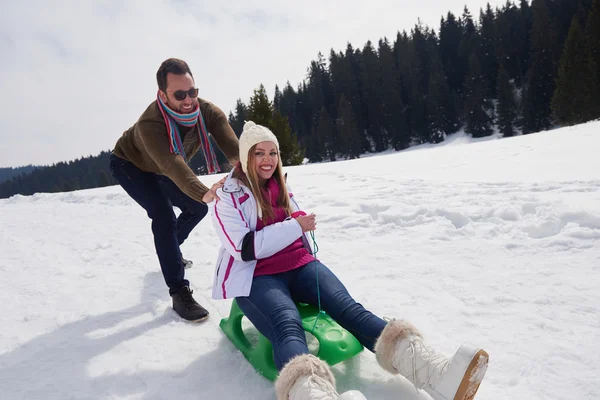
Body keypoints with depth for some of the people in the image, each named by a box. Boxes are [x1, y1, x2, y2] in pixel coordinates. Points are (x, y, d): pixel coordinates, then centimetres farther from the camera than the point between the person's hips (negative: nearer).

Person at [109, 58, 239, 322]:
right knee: (164, 214, -26)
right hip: (129, 165, -6)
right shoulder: (149, 124, -43)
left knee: (197, 208, 9)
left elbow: (234, 149, -43)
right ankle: (179, 292, -17)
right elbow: (173, 167, -57)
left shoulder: (209, 112, -30)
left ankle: (169, 252, 38)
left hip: (158, 168, 6)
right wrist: (205, 193, -75)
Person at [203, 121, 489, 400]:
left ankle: (431, 373, -45)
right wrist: (294, 226, -13)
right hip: (256, 278, -4)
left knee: (347, 307, -24)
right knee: (288, 327, -36)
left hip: (298, 266, 4)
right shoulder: (227, 197, -1)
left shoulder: (281, 188, 17)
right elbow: (245, 249, -13)